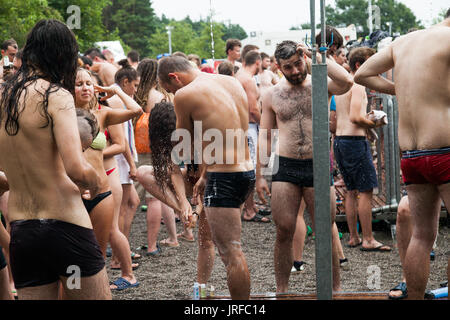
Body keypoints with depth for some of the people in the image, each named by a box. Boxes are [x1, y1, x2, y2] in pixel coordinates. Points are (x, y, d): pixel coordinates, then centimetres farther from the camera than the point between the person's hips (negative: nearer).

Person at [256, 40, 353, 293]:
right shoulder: (272, 96, 9)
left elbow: (346, 82, -21)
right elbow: (265, 136, 12)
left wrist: (315, 55, -15)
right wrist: (259, 175, 6)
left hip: (317, 167, -1)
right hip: (285, 168, 1)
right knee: (284, 231, -1)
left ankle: (336, 287, 15)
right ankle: (282, 289, 10)